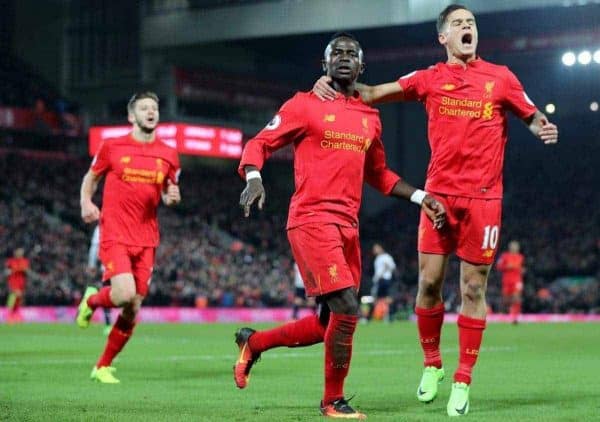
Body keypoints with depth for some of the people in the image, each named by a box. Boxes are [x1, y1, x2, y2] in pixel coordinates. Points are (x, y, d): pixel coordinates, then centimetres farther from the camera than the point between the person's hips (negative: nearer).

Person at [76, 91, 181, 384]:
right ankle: (92, 300, 12)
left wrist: (171, 198, -5)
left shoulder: (168, 155, 8)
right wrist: (86, 203, -6)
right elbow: (91, 177, 14)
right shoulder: (112, 147, 1)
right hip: (115, 235, -4)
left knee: (132, 311, 3)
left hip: (146, 239, 4)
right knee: (125, 293, -24)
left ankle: (103, 367, 19)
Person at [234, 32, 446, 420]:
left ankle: (253, 342, 28)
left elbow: (378, 174, 27)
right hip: (312, 220, -7)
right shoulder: (306, 105, -1)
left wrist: (421, 197, 16)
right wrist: (254, 178, -22)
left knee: (329, 323, 7)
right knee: (347, 308, -17)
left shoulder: (370, 118, 17)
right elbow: (259, 144, -1)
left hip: (349, 226, 7)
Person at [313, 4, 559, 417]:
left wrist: (543, 127, -9)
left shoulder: (500, 77, 7)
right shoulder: (430, 78, 7)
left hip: (483, 196, -1)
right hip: (440, 193, 1)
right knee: (429, 282, -2)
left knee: (473, 289, 1)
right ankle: (431, 363, 21)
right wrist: (333, 85, -12)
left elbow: (532, 115, 14)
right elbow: (375, 93, 4)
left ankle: (462, 382, 9)